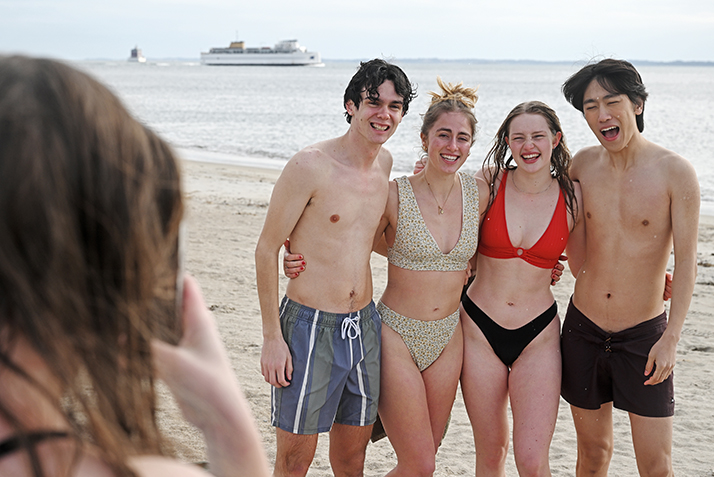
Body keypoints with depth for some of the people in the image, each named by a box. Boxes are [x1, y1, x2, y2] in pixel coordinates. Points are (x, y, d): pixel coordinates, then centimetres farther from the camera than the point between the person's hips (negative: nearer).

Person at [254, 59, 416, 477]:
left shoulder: (385, 162, 8)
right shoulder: (311, 165, -13)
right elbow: (267, 250, -10)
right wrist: (273, 337, -13)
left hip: (364, 327, 6)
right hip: (309, 327, -6)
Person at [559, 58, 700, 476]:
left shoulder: (675, 171, -12)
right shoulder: (582, 164, 0)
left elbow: (687, 260, -11)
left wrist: (671, 339, -16)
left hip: (644, 333, -3)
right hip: (584, 330, 3)